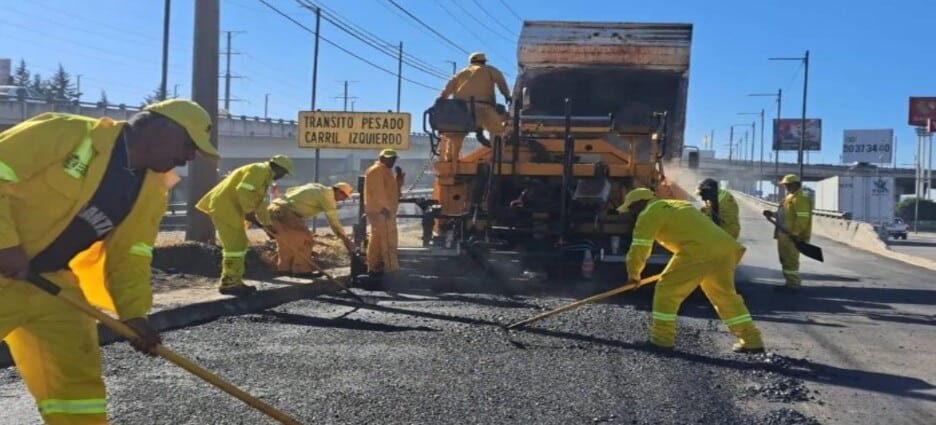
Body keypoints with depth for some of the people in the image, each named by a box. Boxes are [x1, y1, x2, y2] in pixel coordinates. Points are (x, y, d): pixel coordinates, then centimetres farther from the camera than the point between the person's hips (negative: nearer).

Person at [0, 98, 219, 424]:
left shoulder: (153, 195, 2)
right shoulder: (68, 133, -18)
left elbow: (129, 256, 3)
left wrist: (134, 313, -9)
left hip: (51, 281, 6)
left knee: (79, 378, 6)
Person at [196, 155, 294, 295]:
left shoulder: (265, 175, 21)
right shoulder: (259, 170, -12)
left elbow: (260, 203, 28)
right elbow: (243, 190, -26)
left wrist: (267, 224, 29)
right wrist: (249, 212, -17)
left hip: (229, 208, 11)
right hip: (224, 207, -11)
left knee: (239, 244, 13)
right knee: (234, 245, -9)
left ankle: (233, 281, 17)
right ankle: (229, 284, -5)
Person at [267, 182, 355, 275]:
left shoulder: (316, 187, 22)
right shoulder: (327, 195, -4)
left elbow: (290, 190, 28)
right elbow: (333, 220, -5)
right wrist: (346, 240, -1)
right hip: (285, 211, -9)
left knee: (286, 241, 21)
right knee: (304, 238, -1)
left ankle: (284, 267, 26)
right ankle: (301, 269, 3)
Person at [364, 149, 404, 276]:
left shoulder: (385, 171, 22)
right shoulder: (377, 170, -11)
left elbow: (391, 189, 22)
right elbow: (378, 191, -20)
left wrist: (399, 177, 10)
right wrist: (384, 207, -23)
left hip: (386, 210, 11)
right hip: (380, 210, -11)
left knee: (378, 239, 12)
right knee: (386, 239, -11)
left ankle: (375, 266, 16)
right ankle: (389, 267, -12)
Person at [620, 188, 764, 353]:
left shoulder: (650, 213, 6)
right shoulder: (677, 205, 32)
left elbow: (639, 247, 1)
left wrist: (633, 273, 15)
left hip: (700, 251, -9)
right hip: (726, 248, 9)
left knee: (667, 289, 3)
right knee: (725, 295, 22)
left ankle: (661, 338, 5)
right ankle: (752, 340, 23)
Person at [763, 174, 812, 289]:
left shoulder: (800, 198, -14)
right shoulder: (789, 198, 19)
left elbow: (803, 218, -21)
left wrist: (795, 233, -25)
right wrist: (772, 214, 13)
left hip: (791, 236, -11)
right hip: (784, 235, 11)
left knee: (790, 259, -8)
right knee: (785, 259, 14)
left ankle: (793, 283, -3)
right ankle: (791, 282, 21)